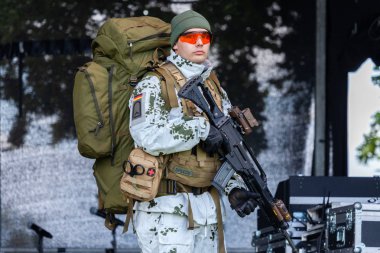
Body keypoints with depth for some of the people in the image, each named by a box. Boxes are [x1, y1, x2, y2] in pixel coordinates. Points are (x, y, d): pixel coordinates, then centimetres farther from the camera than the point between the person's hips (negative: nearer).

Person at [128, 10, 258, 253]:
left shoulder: (215, 90, 16)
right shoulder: (154, 85, -6)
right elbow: (147, 136, -23)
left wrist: (236, 188, 0)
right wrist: (201, 129, -21)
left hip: (207, 206, 7)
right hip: (166, 208, -7)